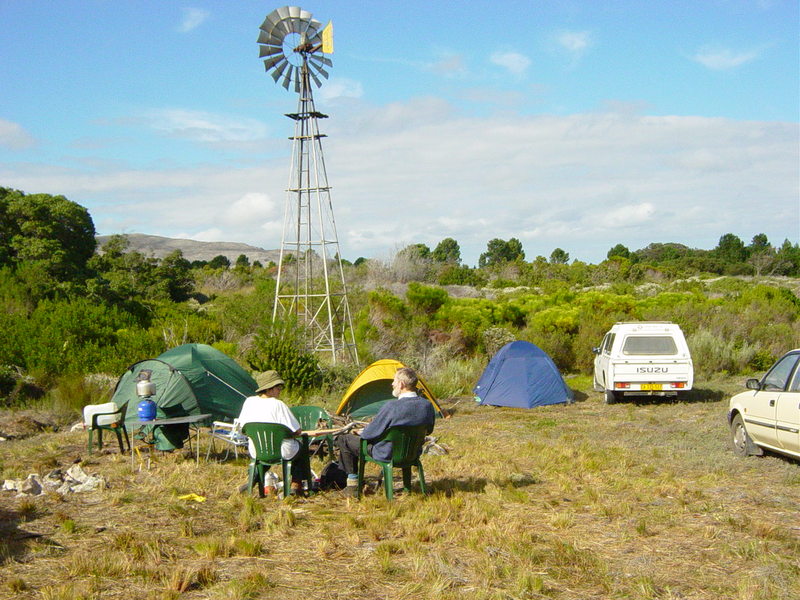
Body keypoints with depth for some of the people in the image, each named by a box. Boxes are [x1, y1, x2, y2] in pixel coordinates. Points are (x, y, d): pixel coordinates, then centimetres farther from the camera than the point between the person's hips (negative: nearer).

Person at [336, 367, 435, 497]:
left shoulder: (391, 407, -29)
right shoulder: (427, 406, -11)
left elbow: (369, 434, -17)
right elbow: (428, 430, 10)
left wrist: (361, 432, 7)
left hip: (387, 455, -7)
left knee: (344, 439, 11)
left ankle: (352, 484, 19)